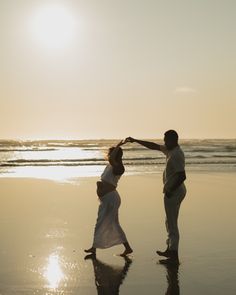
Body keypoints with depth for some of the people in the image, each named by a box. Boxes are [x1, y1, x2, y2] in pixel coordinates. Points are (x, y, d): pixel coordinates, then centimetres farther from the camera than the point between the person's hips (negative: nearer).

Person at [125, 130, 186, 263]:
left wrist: (170, 190, -20)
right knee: (170, 222, 19)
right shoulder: (170, 150, 10)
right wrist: (135, 140, 22)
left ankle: (174, 256, -1)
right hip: (176, 191, 11)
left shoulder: (176, 155, -21)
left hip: (174, 192, -11)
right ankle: (170, 250, 30)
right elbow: (154, 146, 21)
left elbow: (182, 176, -28)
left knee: (172, 223, -6)